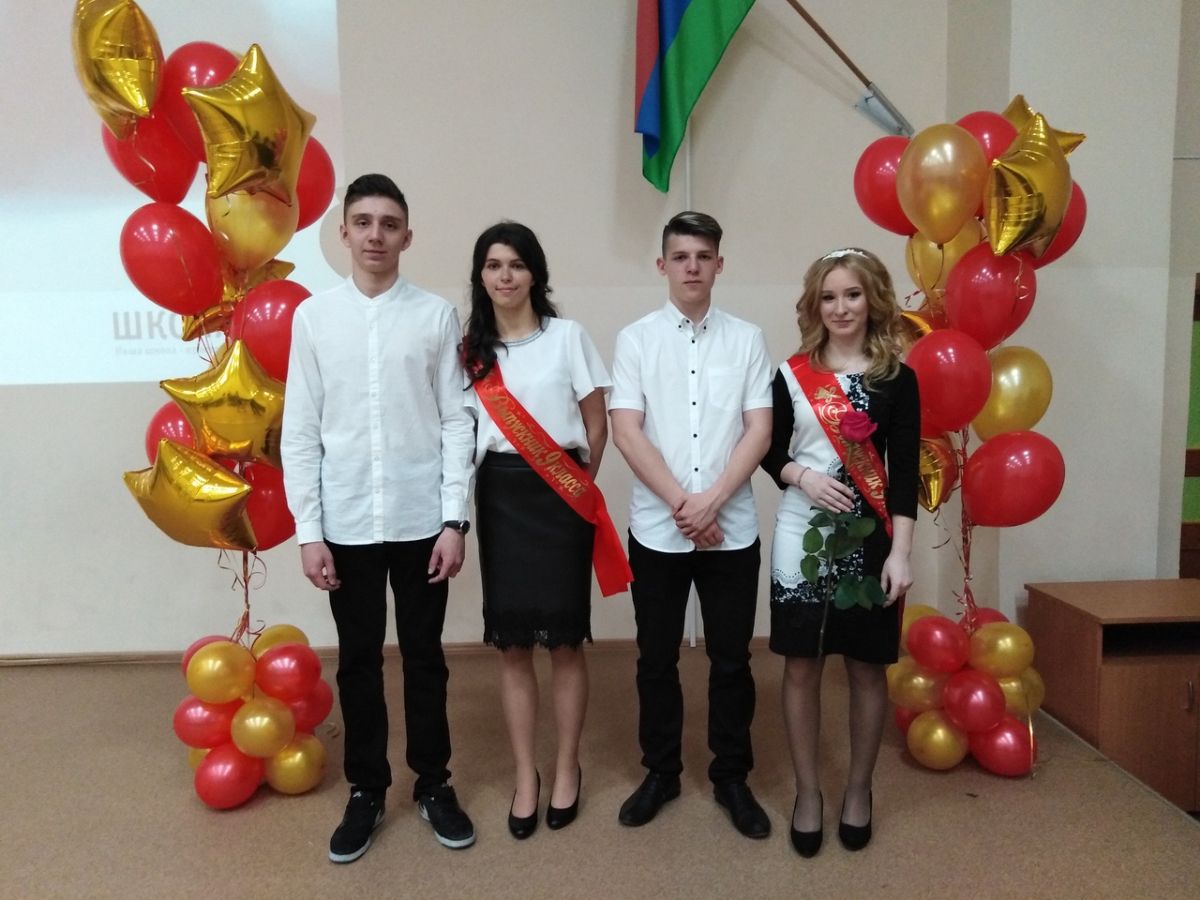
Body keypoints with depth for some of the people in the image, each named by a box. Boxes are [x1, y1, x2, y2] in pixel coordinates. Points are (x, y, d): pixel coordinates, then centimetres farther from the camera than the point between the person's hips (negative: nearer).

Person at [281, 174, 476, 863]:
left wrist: (455, 519, -6)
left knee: (425, 657, 12)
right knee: (358, 662, 13)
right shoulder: (314, 317, 1)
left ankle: (434, 784, 30)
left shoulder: (437, 315, -2)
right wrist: (309, 531, -3)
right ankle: (367, 791, 31)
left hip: (421, 518, -1)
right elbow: (299, 433, 1)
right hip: (346, 522, 1)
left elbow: (457, 421, -2)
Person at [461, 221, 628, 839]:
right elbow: (462, 427, 12)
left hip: (560, 496, -2)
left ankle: (566, 768, 22)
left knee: (564, 638, 4)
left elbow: (596, 426, 2)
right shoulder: (472, 348, 9)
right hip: (499, 498, 3)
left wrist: (579, 486, 6)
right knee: (511, 642, 6)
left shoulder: (568, 335, -1)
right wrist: (478, 494, 4)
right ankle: (524, 774, 19)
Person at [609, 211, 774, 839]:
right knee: (657, 658, 11)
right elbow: (626, 432, -6)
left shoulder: (747, 339, 3)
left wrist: (712, 501, -13)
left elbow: (758, 431, -2)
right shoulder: (636, 339, 1)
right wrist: (681, 504, -13)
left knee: (731, 658, 9)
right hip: (656, 527, 0)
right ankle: (660, 772, 28)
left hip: (732, 527, 0)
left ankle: (731, 776, 26)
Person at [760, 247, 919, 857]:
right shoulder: (790, 375, 3)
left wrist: (900, 551, -9)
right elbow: (770, 453, 7)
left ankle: (858, 789, 29)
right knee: (801, 666, 6)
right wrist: (802, 476, -14)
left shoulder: (896, 378, 1)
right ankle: (807, 792, 23)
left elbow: (905, 471, -2)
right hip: (801, 537, 1)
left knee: (866, 666, 10)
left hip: (870, 538, 0)